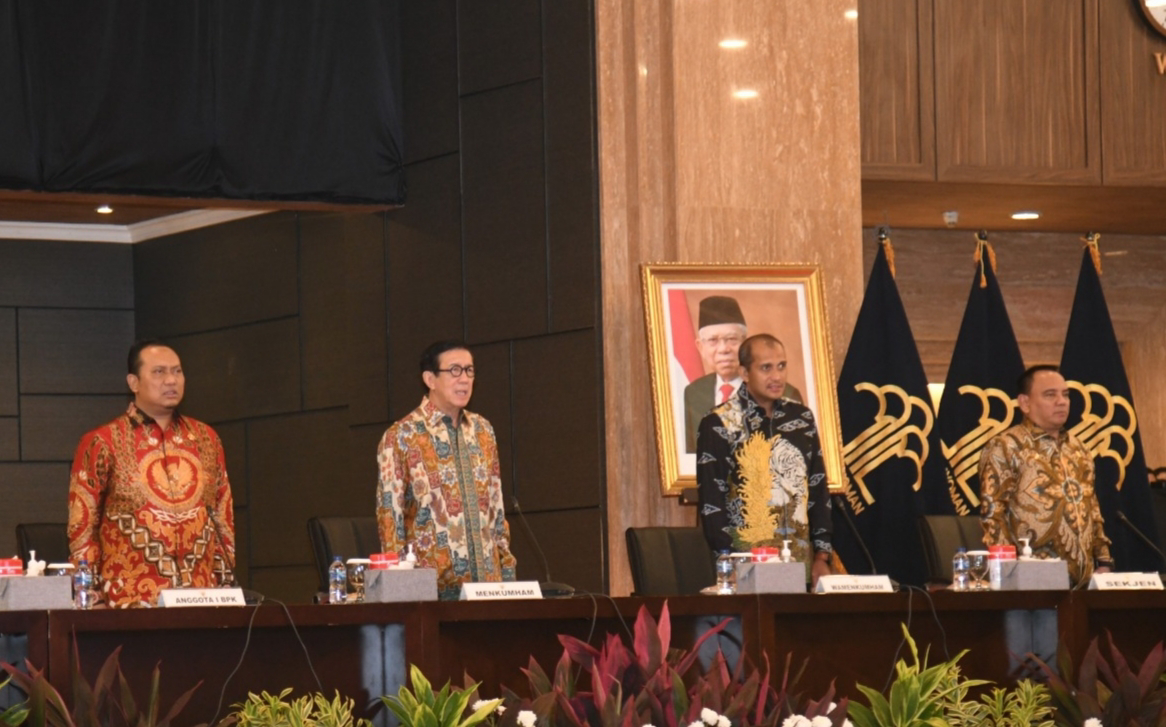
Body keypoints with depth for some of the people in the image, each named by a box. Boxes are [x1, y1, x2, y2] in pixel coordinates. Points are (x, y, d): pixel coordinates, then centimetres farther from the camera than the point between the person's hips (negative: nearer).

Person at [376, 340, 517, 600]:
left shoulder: (483, 431, 14)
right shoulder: (401, 437, -3)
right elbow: (390, 517, -5)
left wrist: (506, 567, 11)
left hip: (488, 579, 5)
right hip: (435, 586, -5)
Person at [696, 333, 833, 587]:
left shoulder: (802, 419, 11)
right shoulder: (718, 425, -4)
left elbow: (819, 492, 14)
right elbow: (711, 504, -7)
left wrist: (822, 556, 6)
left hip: (801, 565, 4)